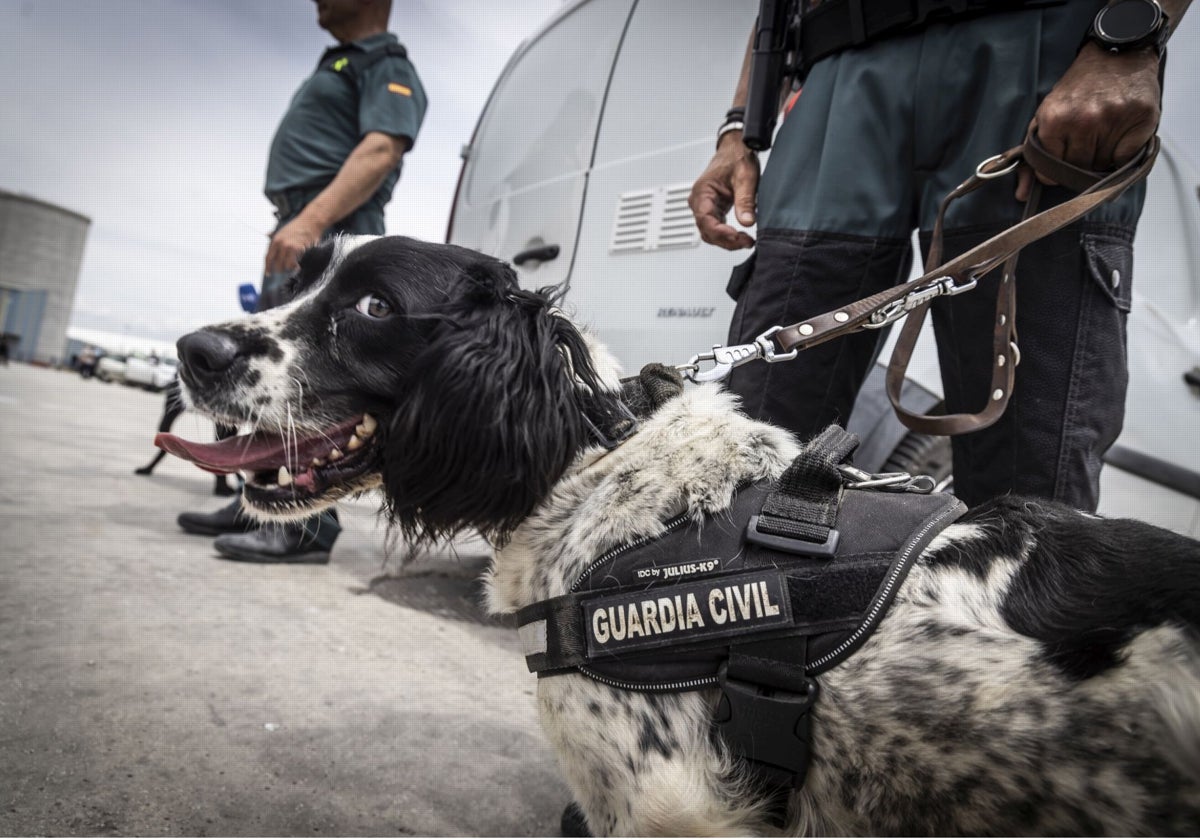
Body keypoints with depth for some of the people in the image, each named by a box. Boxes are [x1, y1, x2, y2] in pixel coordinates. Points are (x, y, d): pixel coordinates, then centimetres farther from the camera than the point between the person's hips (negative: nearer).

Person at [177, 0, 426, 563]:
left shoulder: (386, 65, 0)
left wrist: (311, 219, -30)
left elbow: (382, 150, -19)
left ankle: (309, 525, -18)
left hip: (331, 234, -11)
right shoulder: (338, 64, 31)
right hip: (299, 234, 11)